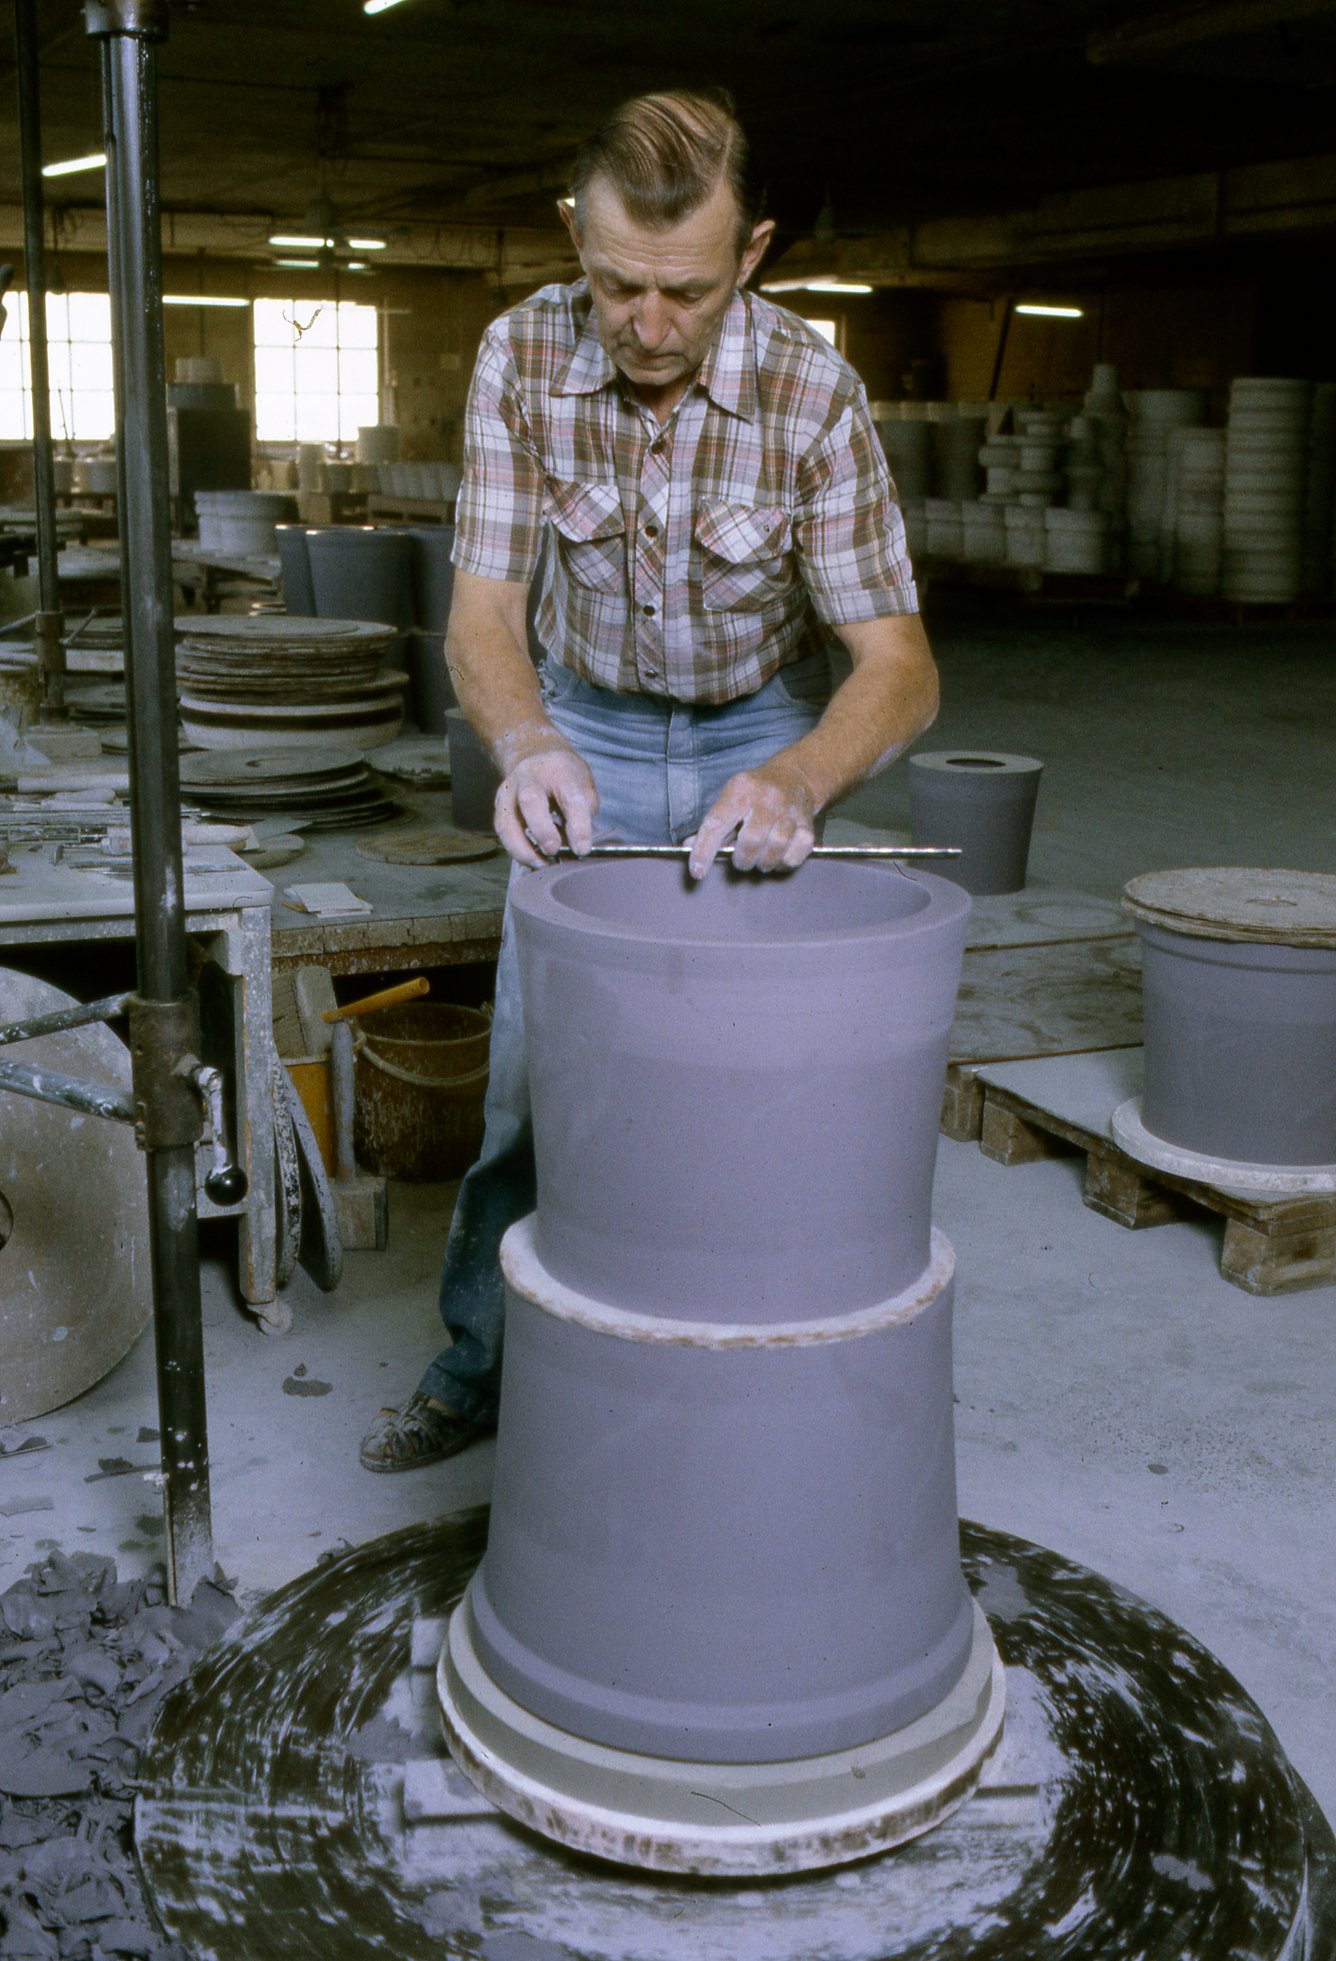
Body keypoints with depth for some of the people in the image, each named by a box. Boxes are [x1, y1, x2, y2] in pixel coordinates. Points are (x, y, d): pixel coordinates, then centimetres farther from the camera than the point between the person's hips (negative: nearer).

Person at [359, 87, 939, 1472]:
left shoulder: (811, 391, -25)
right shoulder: (522, 356, -19)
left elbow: (898, 665, -26)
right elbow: (482, 610, -19)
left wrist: (797, 783, -47)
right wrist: (527, 744, -41)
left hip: (766, 737, -1)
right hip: (590, 735, 2)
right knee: (532, 1067, 2)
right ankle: (483, 1365, 20)